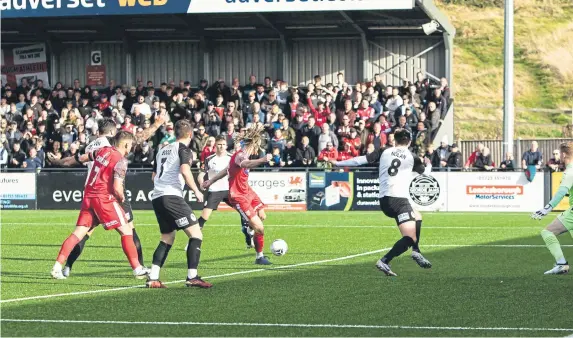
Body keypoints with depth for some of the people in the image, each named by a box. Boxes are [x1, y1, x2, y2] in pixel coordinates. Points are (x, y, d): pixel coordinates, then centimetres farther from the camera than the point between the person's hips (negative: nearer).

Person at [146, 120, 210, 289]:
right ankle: (192, 277, -15)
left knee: (167, 237, 19)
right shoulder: (183, 148, 0)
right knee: (196, 234, -4)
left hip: (157, 197, 8)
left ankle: (153, 278, 7)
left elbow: (154, 176, 30)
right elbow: (185, 171, -17)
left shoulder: (163, 150, 22)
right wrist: (196, 191, -8)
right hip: (172, 196, -8)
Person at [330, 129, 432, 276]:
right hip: (399, 198, -6)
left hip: (384, 200, 6)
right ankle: (384, 262, -28)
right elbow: (425, 172, 25)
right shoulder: (412, 157, 6)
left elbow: (362, 159, 3)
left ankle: (416, 252, 24)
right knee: (410, 238, -11)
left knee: (417, 217, 30)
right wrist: (429, 165, 49)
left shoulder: (384, 152, 10)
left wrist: (338, 163, 11)